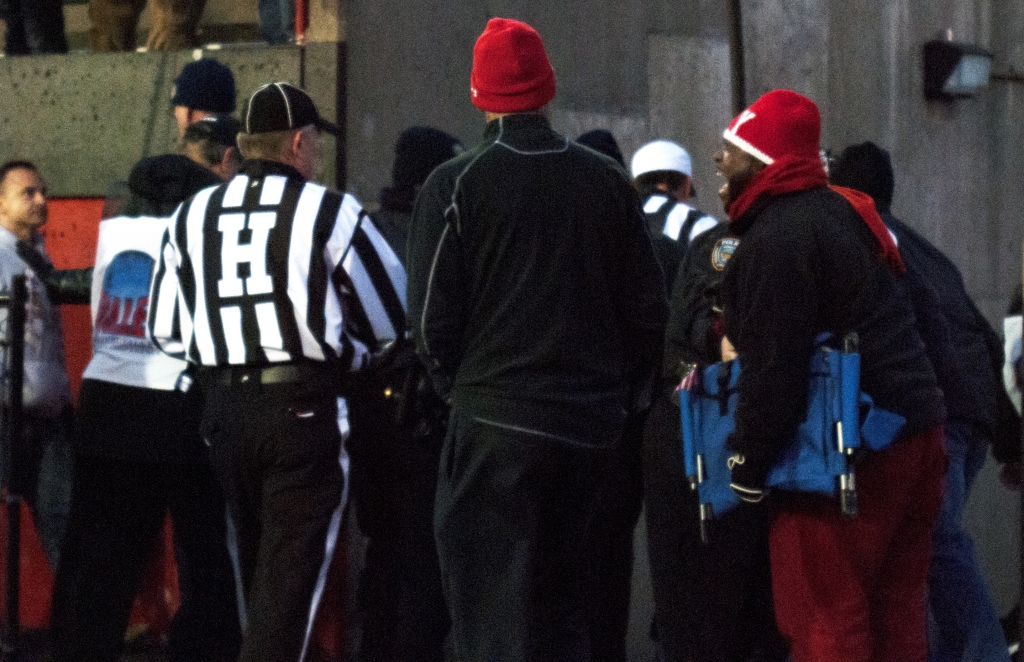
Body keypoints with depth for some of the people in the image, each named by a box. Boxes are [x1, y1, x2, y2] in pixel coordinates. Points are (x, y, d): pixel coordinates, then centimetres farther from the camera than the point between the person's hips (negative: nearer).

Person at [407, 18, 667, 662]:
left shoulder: (455, 185, -8)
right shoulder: (608, 181, 4)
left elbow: (432, 317, -7)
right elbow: (649, 309, 7)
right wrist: (621, 395, 18)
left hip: (494, 422, -4)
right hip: (592, 427, 4)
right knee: (562, 602, 18)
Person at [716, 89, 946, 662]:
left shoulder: (775, 238, -15)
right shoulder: (846, 211, 16)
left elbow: (773, 368, -18)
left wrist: (747, 470, -10)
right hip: (918, 431, 10)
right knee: (896, 614, 14)